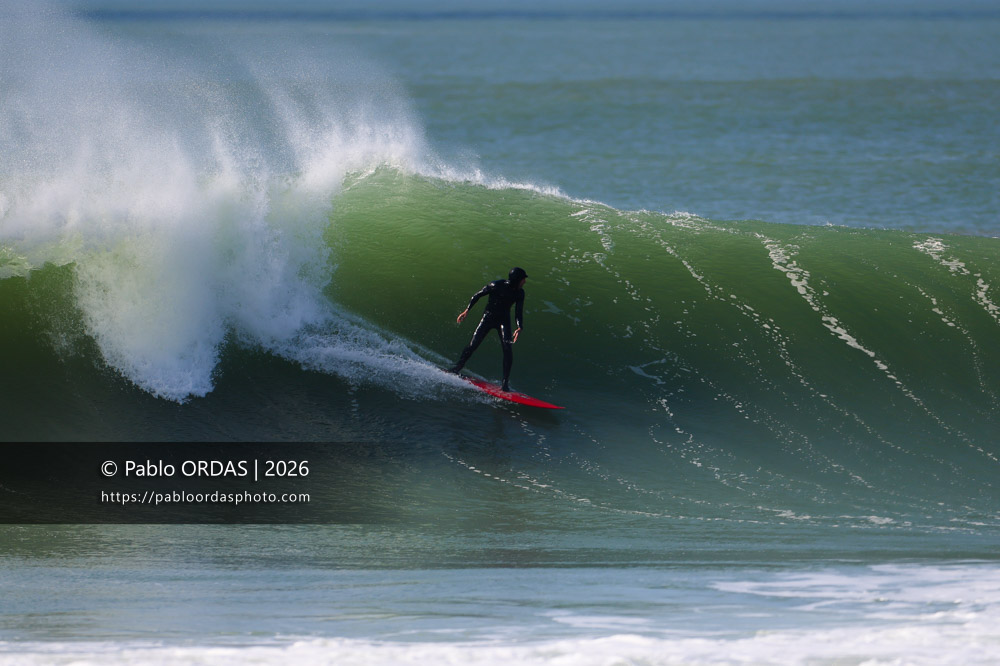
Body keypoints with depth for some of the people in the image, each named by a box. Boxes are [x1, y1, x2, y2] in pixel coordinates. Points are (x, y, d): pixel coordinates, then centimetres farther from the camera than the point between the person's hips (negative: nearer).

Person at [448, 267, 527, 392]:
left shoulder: (519, 293, -6)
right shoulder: (496, 286, -19)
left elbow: (518, 312, -7)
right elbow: (477, 295, -8)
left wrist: (519, 328, -24)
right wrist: (467, 310, -10)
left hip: (503, 321, 3)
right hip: (488, 318, -2)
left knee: (508, 350, -15)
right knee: (473, 345, -6)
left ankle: (506, 383, -11)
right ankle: (456, 369, 18)